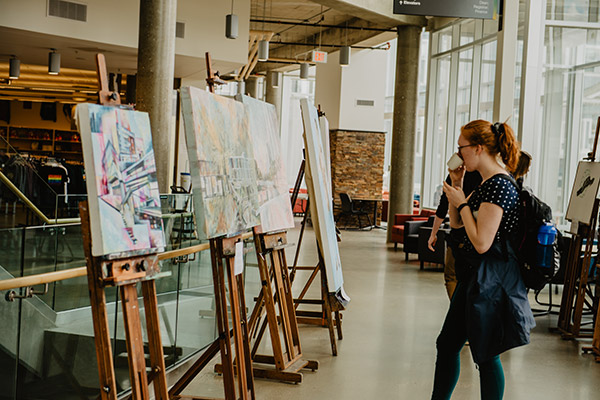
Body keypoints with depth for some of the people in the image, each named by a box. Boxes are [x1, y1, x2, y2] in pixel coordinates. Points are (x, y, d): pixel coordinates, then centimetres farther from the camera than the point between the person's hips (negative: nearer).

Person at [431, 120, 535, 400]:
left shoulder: (499, 187, -19)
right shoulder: (486, 184, 11)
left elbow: (482, 243, -25)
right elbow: (457, 227, 20)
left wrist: (462, 203, -15)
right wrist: (456, 188, 10)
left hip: (490, 280, -10)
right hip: (473, 276, 10)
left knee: (486, 355, 1)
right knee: (447, 344, 16)